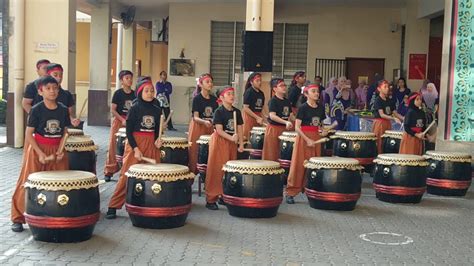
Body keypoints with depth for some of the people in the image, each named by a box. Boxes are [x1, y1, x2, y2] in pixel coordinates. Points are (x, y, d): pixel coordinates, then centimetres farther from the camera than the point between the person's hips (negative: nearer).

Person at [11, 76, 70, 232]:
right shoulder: (36, 110, -10)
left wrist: (61, 150, -8)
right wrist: (40, 153, -18)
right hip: (38, 149, -4)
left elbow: (65, 133, 7)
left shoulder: (63, 110, 1)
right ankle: (18, 219, 6)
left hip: (57, 150, 4)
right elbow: (29, 134, -10)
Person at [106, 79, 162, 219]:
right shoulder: (134, 109, -3)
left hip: (151, 145, 4)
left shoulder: (157, 110, 9)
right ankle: (113, 207, 0)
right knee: (127, 175, -6)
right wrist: (135, 149, -15)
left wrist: (157, 140, -4)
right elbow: (129, 131, -6)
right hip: (135, 144, -4)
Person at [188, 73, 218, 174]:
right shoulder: (197, 98, -6)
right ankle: (193, 172, 3)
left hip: (210, 128, 4)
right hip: (198, 128, -4)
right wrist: (204, 122, -31)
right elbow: (195, 117, -13)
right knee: (195, 150, -6)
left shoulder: (214, 99, 8)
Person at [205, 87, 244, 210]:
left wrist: (241, 144, 0)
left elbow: (239, 129, 8)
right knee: (217, 170, -7)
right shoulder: (219, 112, -9)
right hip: (219, 141, -6)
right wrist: (231, 138, -28)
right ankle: (211, 199, -4)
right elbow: (219, 130, -16)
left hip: (232, 142, 6)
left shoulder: (237, 112, 8)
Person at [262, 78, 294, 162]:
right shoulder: (273, 101, -10)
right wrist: (286, 122, -31)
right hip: (274, 129, -7)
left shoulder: (287, 101, 12)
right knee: (272, 154, -2)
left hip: (284, 129, 7)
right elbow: (272, 116, -22)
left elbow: (290, 115, 20)